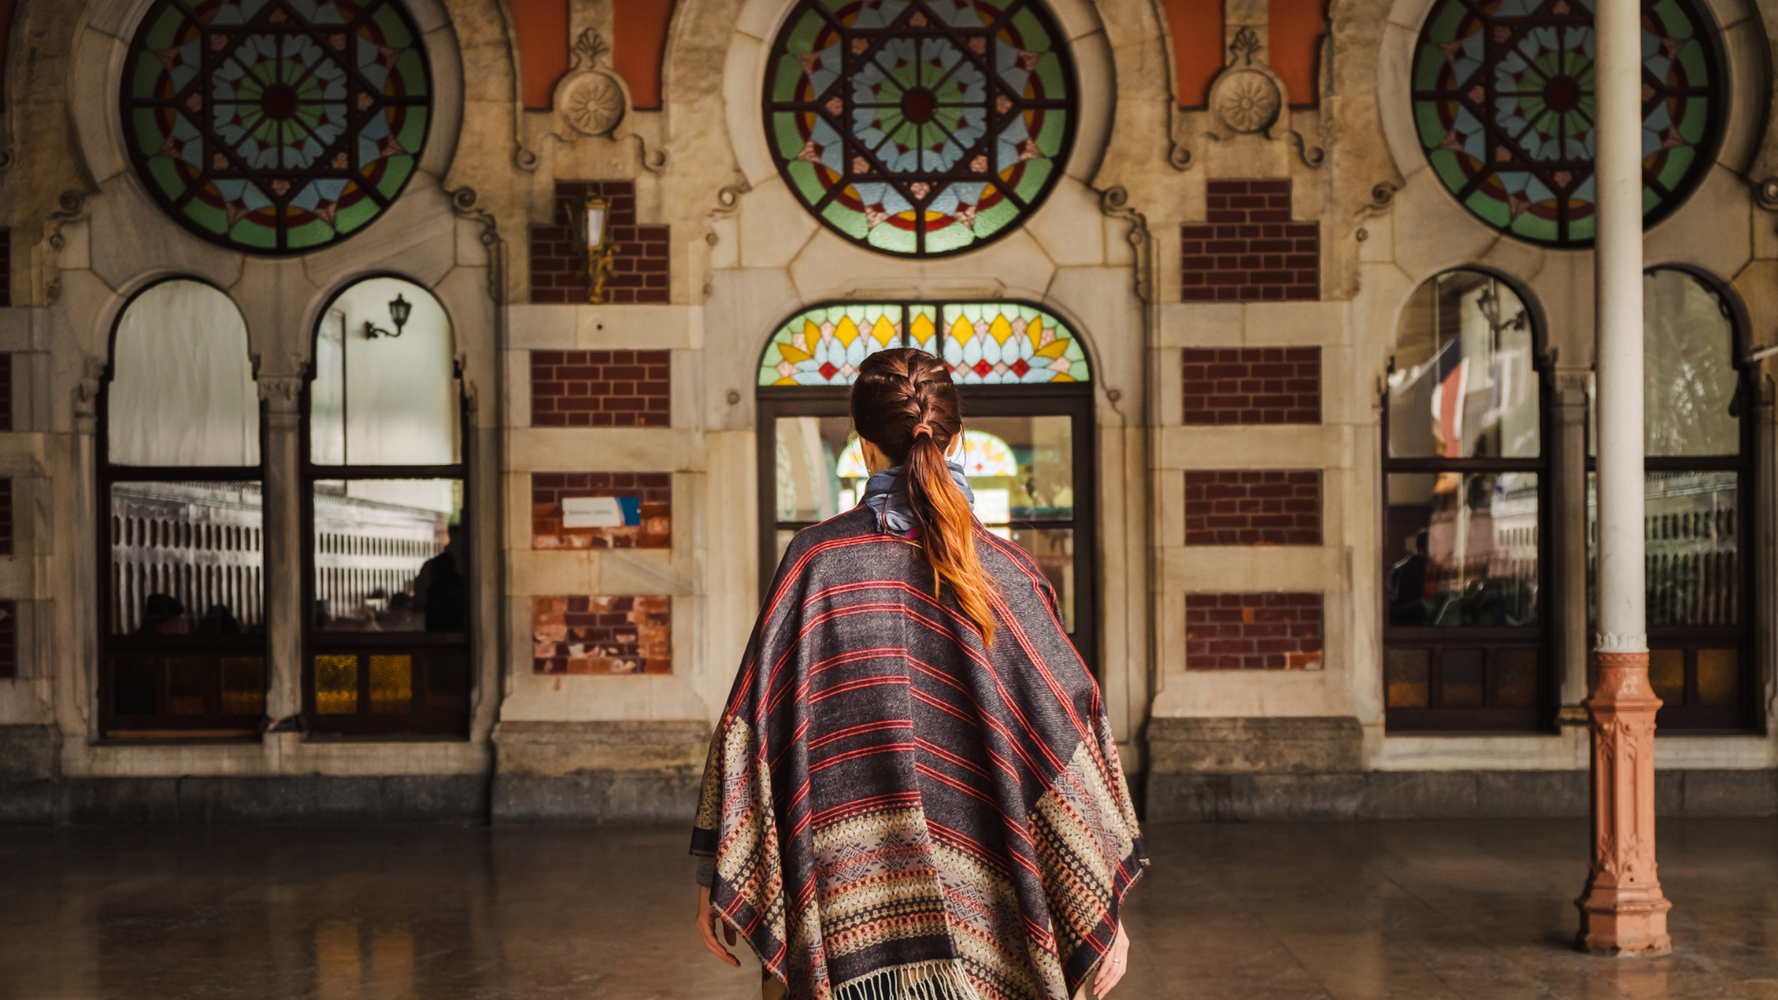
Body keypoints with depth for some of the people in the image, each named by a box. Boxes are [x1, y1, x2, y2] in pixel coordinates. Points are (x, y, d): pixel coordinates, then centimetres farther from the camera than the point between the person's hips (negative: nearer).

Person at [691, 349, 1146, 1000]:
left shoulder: (817, 561, -6)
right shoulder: (1010, 574, -3)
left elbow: (752, 718, -6)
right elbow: (1071, 737, -3)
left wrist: (714, 879, 2)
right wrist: (1105, 917, 4)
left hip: (842, 911, -1)